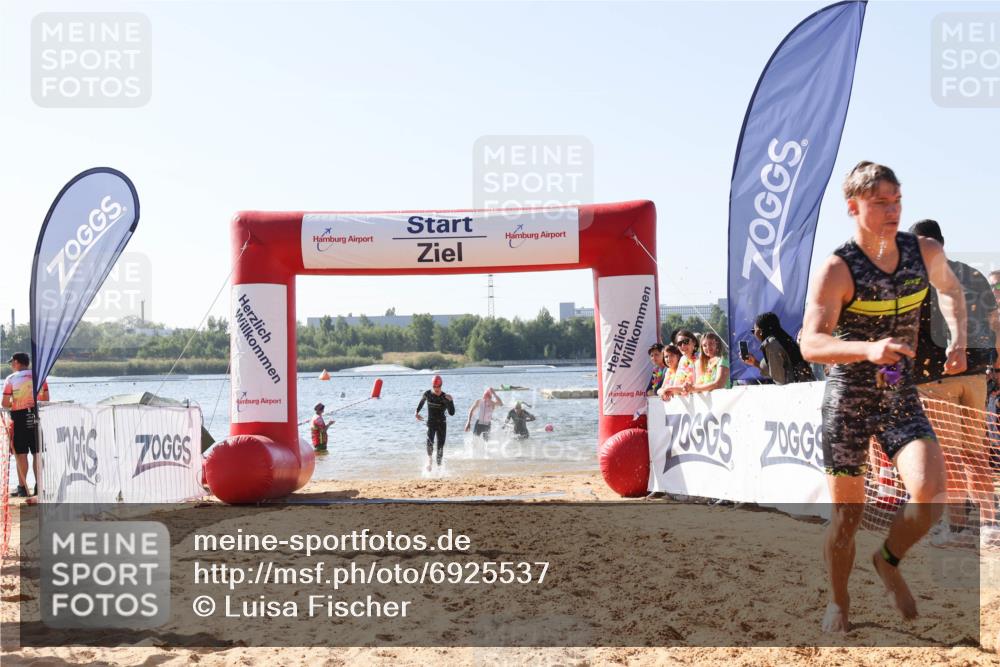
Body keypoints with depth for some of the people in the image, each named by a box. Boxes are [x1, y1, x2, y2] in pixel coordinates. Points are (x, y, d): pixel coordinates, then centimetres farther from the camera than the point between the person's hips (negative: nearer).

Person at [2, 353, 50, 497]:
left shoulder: (11, 379, -7)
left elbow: (5, 403, -10)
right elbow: (46, 399, 7)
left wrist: (14, 405, 10)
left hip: (19, 417, -4)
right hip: (36, 417, 4)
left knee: (21, 454, 3)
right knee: (37, 453, 8)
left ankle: (23, 488, 3)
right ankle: (38, 486, 10)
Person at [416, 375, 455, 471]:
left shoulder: (445, 397, -10)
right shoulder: (427, 394, -4)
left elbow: (452, 413, -15)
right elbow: (422, 401, 20)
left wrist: (450, 401, -28)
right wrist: (417, 412, 26)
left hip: (442, 423, 0)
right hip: (431, 422, 0)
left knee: (440, 445, 0)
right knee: (429, 442, -23)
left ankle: (439, 465, 13)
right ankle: (429, 458, -1)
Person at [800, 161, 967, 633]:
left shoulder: (926, 253, -2)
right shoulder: (837, 270, -16)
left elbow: (950, 289, 23)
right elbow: (810, 345, -27)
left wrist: (957, 337, 6)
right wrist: (868, 350, -44)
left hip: (902, 399, 3)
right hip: (848, 402, -3)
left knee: (929, 495, -20)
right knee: (846, 518, 5)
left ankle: (889, 562, 10)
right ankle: (839, 603, 31)